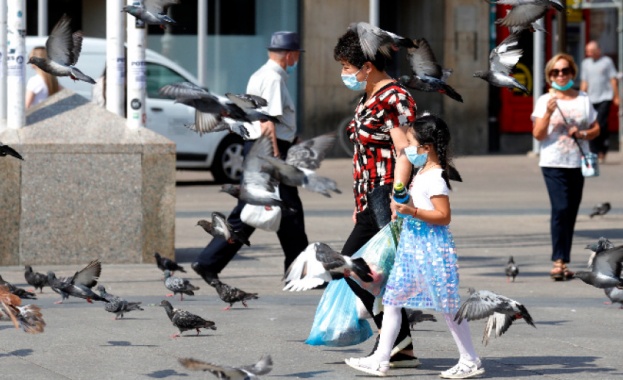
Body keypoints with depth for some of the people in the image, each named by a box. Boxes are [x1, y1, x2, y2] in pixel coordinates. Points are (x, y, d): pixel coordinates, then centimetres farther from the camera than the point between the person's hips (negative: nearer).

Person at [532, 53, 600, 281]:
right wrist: (548, 113, -18)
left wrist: (582, 134, -7)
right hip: (553, 163, -4)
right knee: (561, 209, -16)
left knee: (571, 213, 5)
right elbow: (538, 135, -5)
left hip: (577, 163, 4)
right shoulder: (544, 101, 1)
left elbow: (596, 129, 13)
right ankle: (558, 261, -15)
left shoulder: (583, 99, 9)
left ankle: (562, 263, 11)